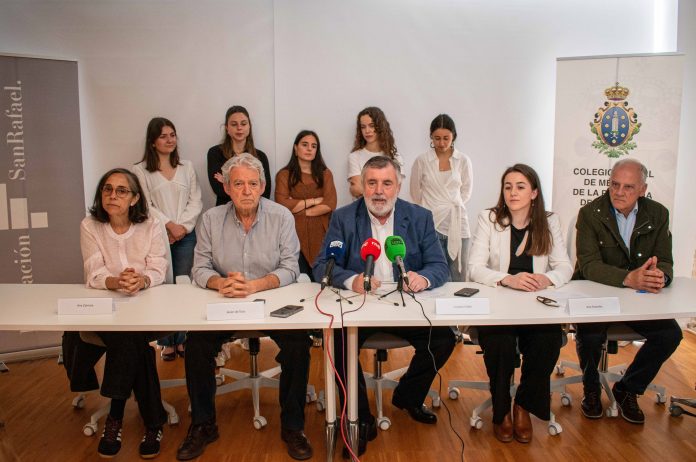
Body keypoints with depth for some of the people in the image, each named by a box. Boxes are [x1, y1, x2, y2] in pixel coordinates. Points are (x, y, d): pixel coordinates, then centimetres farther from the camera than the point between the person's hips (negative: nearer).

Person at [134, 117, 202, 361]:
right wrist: (169, 225, -12)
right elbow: (145, 205, -3)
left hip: (186, 236, 2)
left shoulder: (187, 167, 12)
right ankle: (167, 342, 9)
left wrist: (183, 226, -6)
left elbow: (195, 201, 6)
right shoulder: (141, 171, 4)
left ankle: (183, 339, 12)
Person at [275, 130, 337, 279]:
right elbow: (282, 205, -8)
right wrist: (315, 200, -3)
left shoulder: (325, 174, 12)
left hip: (320, 235, 2)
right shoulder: (284, 174, 6)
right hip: (295, 235, -1)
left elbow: (330, 204, -1)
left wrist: (299, 209, -6)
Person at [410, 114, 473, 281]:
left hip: (457, 223, 2)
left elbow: (466, 191, 14)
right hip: (431, 224, -2)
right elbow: (415, 191, 9)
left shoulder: (463, 161, 3)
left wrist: (454, 206, 9)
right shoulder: (422, 160, -2)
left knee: (458, 277, 6)